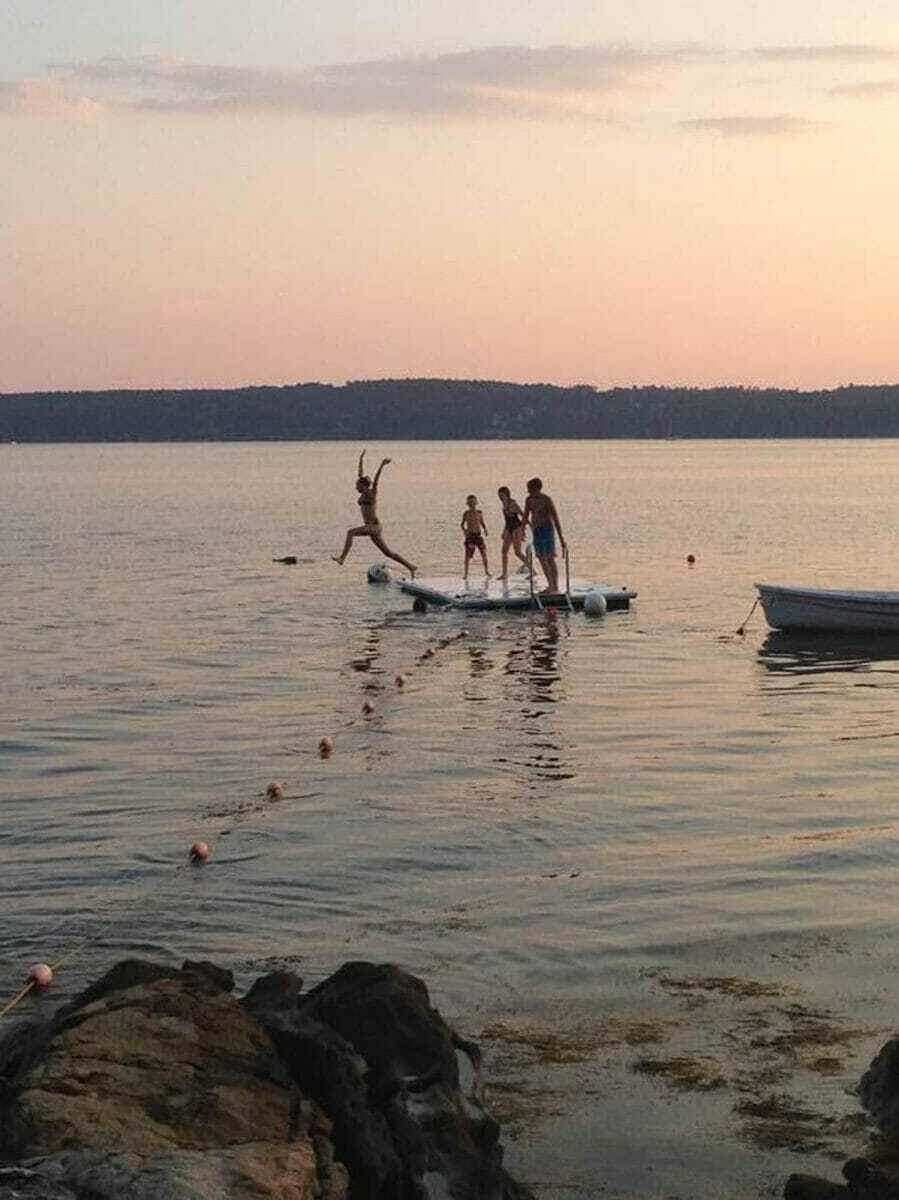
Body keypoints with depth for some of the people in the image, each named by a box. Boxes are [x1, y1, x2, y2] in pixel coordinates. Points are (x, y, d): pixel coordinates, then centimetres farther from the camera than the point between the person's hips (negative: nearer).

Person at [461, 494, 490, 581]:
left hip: (478, 534, 1)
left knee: (484, 552, -4)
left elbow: (482, 523, 12)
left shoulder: (479, 512, 4)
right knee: (468, 554, -3)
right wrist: (464, 530, -11)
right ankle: (466, 573, 5)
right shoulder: (466, 513, 1)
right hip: (470, 535, -1)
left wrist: (485, 528, -6)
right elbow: (462, 524, 7)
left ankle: (486, 571, 13)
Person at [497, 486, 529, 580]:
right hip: (508, 529, 8)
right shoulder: (504, 504, 9)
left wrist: (523, 530, -21)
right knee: (504, 551, 2)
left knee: (518, 552, -11)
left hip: (516, 528, -8)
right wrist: (504, 532, 22)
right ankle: (504, 574, 5)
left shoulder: (513, 504, -15)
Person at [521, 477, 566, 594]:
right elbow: (525, 517, 11)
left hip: (547, 530, -7)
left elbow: (555, 518, -15)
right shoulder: (529, 500, 6)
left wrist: (561, 537, -18)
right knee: (542, 559, 7)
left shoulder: (547, 500, -14)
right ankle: (550, 586, 16)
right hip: (536, 531, 7)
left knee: (550, 559, -10)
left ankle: (556, 588, -8)